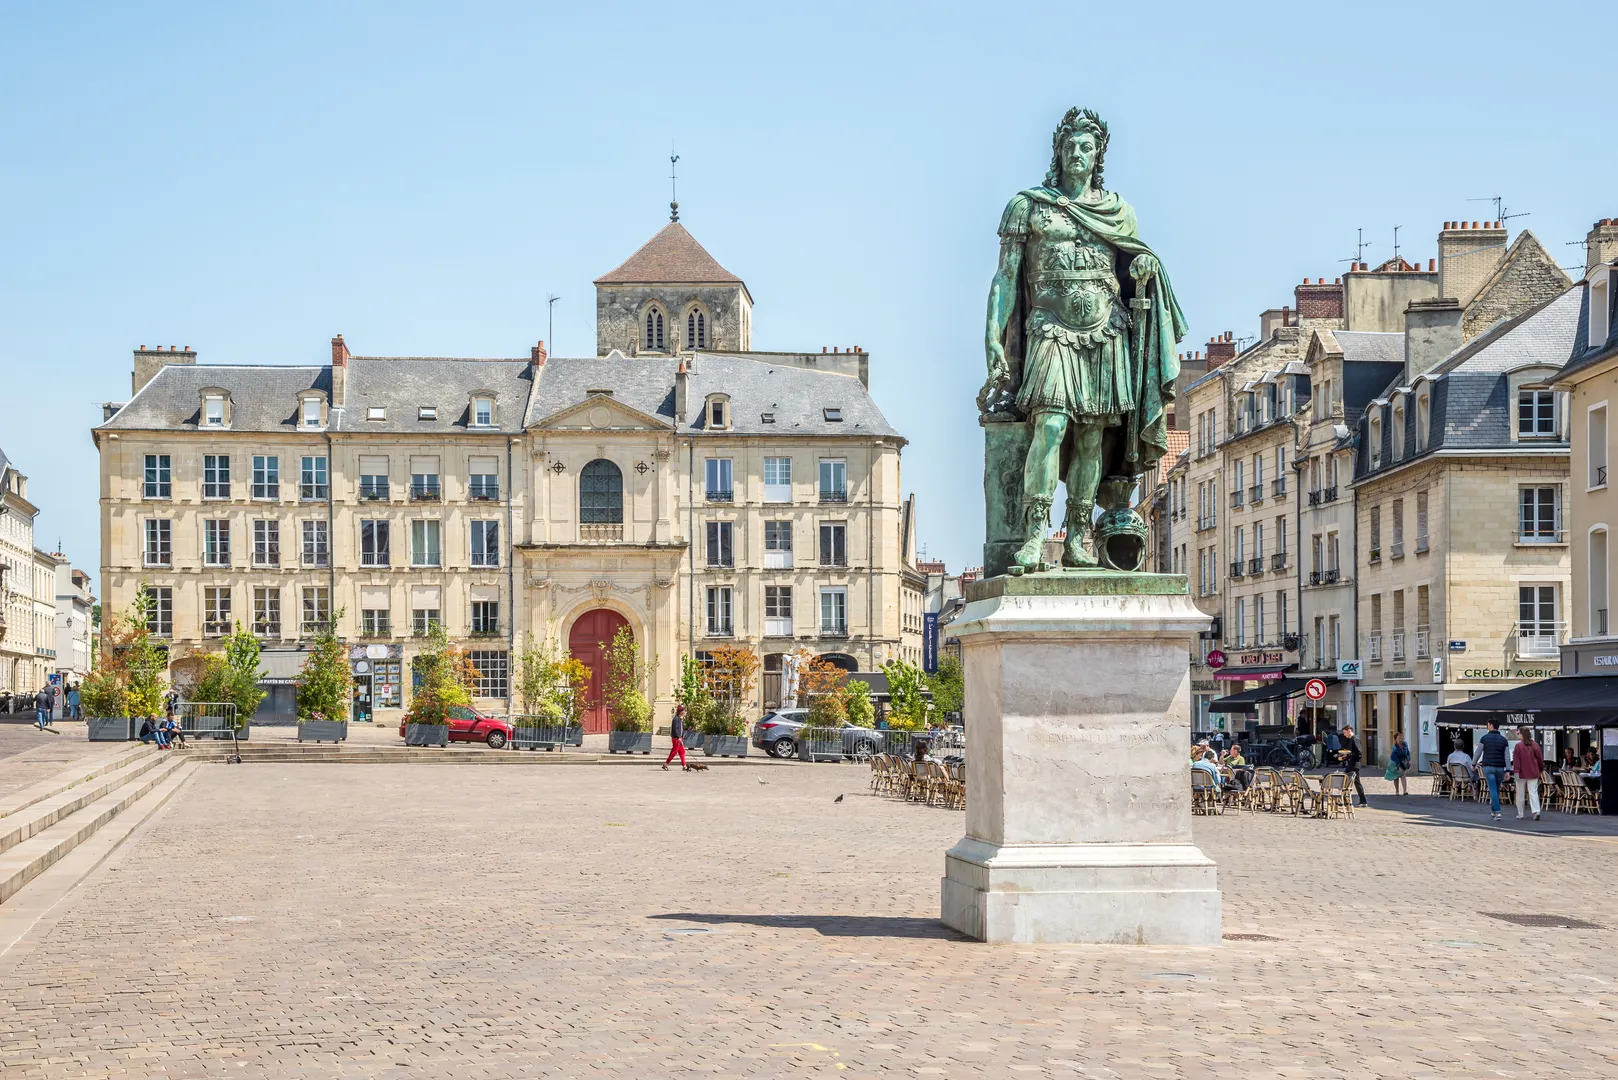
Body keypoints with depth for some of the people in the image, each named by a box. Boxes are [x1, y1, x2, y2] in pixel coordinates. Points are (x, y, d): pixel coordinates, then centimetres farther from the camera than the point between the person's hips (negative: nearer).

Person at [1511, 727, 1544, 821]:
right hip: (1533, 773, 2)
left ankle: (1520, 814, 15)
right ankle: (1536, 811, -19)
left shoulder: (1518, 746, -9)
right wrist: (1541, 769, 21)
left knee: (1520, 794, 9)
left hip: (1522, 773, -2)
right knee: (1533, 792, 0)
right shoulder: (1535, 745, 1)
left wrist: (1516, 771, -11)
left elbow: (1516, 760, -12)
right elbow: (1540, 758, 7)